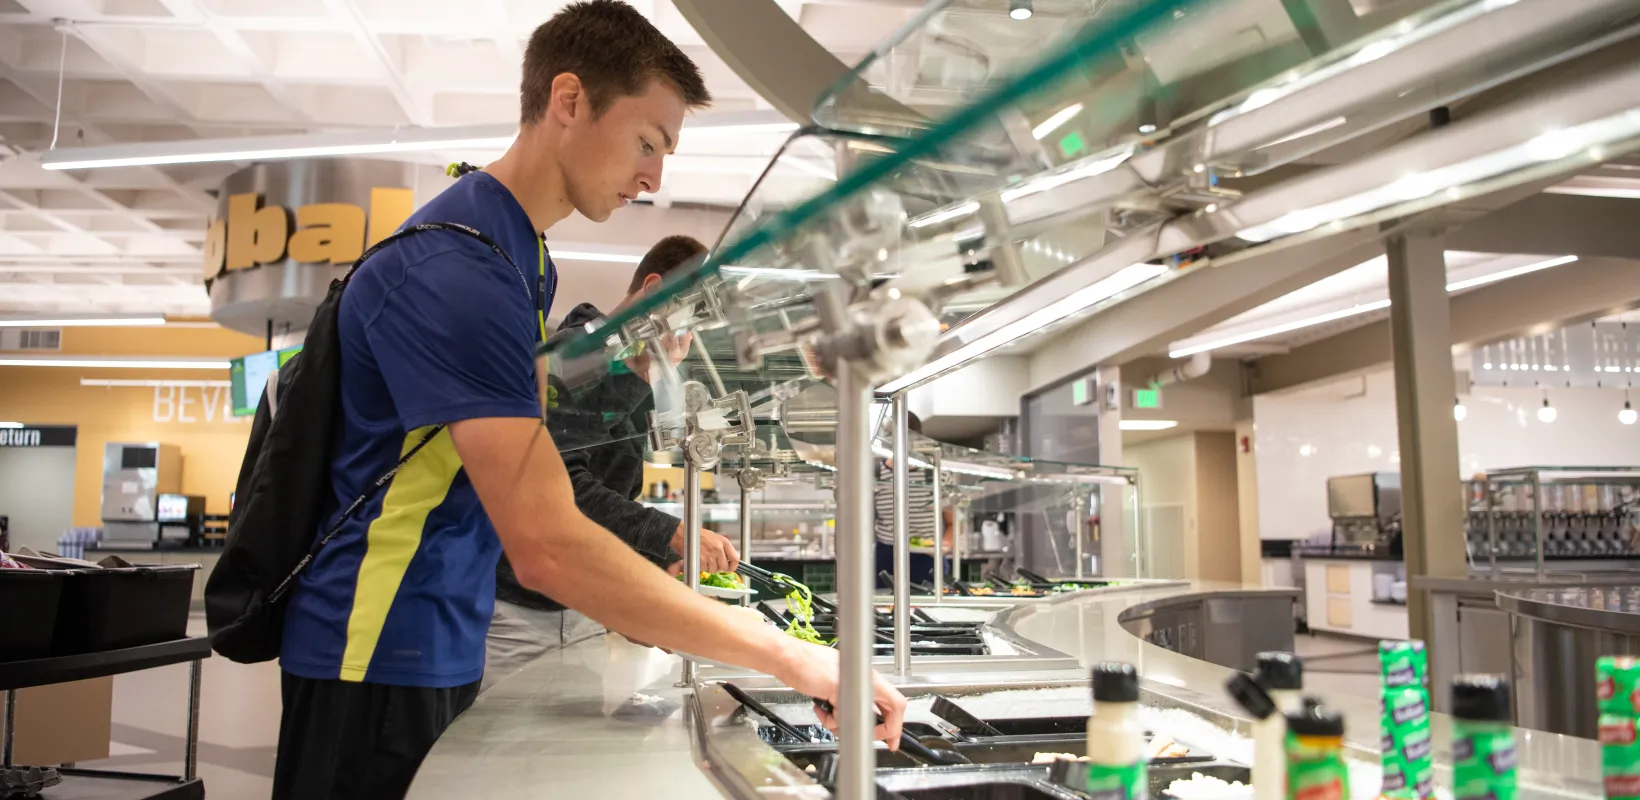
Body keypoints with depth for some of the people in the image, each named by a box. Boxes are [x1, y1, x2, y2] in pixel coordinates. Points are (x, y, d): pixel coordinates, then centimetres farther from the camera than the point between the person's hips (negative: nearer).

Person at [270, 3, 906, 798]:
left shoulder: (524, 256, 7)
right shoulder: (455, 269, -25)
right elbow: (547, 546, -33)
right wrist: (793, 660, -31)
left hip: (446, 649, 9)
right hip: (378, 655, -9)